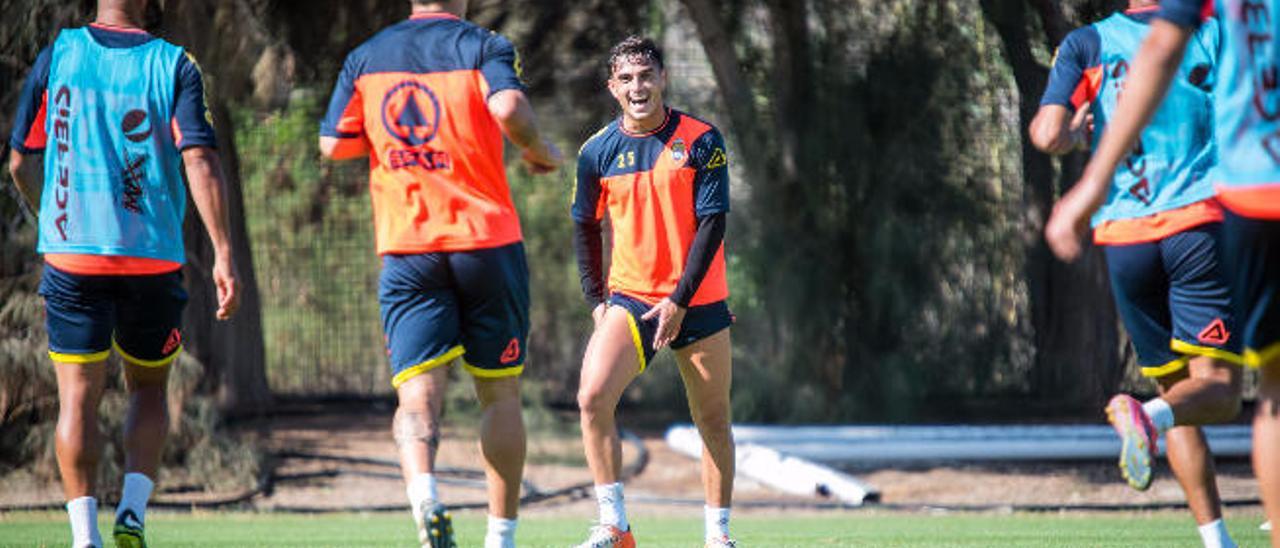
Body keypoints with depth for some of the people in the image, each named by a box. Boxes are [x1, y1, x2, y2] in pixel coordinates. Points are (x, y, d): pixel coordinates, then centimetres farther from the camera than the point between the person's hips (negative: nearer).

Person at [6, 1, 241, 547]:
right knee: (148, 390, 18)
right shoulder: (175, 66, -3)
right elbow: (199, 159, -14)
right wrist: (223, 254, -15)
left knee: (78, 398, 4)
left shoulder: (58, 53, 2)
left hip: (71, 255, 0)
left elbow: (20, 161, 6)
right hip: (153, 257, 0)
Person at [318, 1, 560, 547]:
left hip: (405, 249, 2)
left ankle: (422, 488, -34)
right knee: (500, 394, 11)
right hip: (487, 237, -2)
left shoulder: (365, 57, 9)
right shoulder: (483, 46, -1)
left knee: (417, 393, -4)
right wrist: (540, 151, -2)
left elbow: (332, 145, 7)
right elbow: (508, 108, -20)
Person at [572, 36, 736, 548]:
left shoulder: (701, 141, -6)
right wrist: (597, 300, 3)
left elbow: (712, 222, -9)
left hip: (698, 303, -1)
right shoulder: (598, 151, 1)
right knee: (592, 398, -18)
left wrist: (679, 301, -14)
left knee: (713, 423, 4)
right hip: (628, 298, 1)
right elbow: (585, 227, 12)